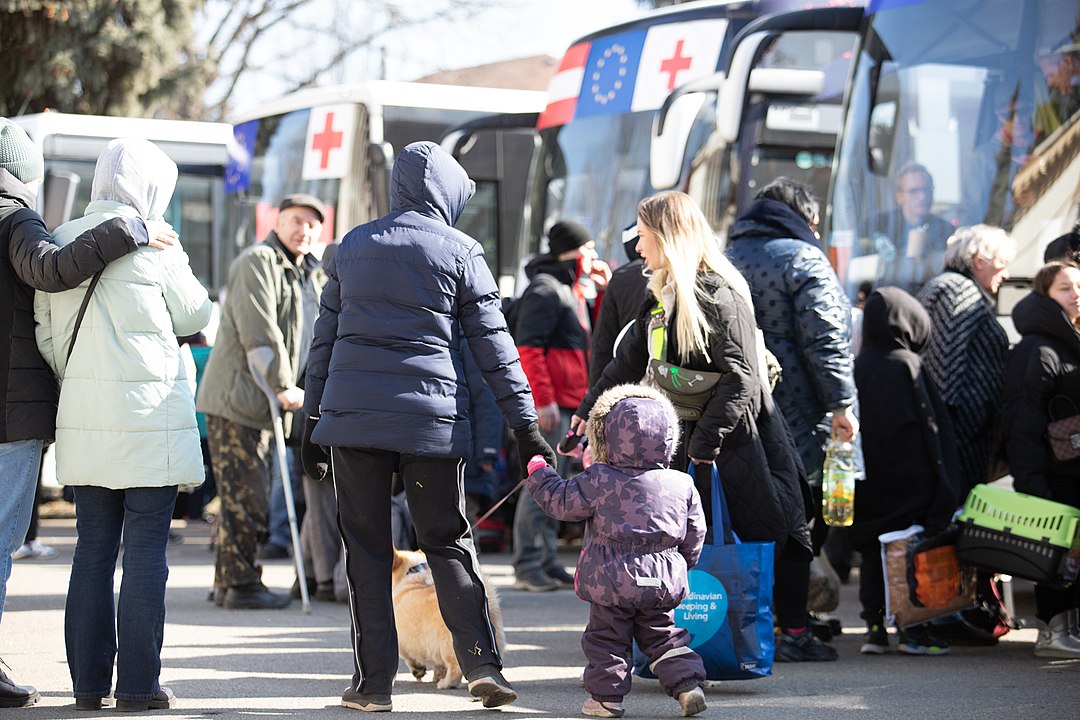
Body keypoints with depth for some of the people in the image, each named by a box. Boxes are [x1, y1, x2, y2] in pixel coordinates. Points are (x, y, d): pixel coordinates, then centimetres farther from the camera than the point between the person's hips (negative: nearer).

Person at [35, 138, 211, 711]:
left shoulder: (61, 240, 6)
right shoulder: (153, 244, -9)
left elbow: (46, 332, 7)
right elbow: (196, 315, 3)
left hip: (83, 418, 5)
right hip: (150, 416, -5)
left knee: (93, 547, 10)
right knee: (145, 551, 0)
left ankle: (88, 681, 12)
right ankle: (138, 685, 1)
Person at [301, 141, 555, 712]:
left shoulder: (353, 245, 12)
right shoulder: (460, 252, 2)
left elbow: (323, 339, 13)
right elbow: (493, 345, 1)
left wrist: (313, 422, 18)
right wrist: (525, 425, 4)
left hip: (351, 417, 2)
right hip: (431, 420, -1)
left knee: (366, 550, 6)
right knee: (448, 542, 8)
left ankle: (373, 682, 5)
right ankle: (481, 663, -3)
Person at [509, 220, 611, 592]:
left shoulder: (571, 290, 19)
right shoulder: (545, 289, -11)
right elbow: (528, 348, -18)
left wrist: (603, 290, 15)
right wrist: (543, 400, -23)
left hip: (567, 403, 10)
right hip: (549, 405, -10)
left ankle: (547, 562, 19)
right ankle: (528, 566, -9)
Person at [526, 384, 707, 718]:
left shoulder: (599, 481, -10)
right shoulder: (682, 485, 1)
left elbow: (561, 502, -1)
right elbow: (694, 534, 8)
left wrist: (539, 475, 16)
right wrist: (683, 565, 26)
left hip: (612, 581, -3)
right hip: (663, 581, 3)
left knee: (606, 638, 9)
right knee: (664, 636, 16)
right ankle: (687, 684, 5)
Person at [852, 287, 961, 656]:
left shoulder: (856, 367, 2)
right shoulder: (908, 366, -11)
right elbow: (933, 424, -10)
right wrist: (943, 483, -5)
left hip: (867, 486, 5)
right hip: (909, 483, -5)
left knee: (872, 554, 10)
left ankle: (875, 626, 9)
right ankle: (913, 629, -1)